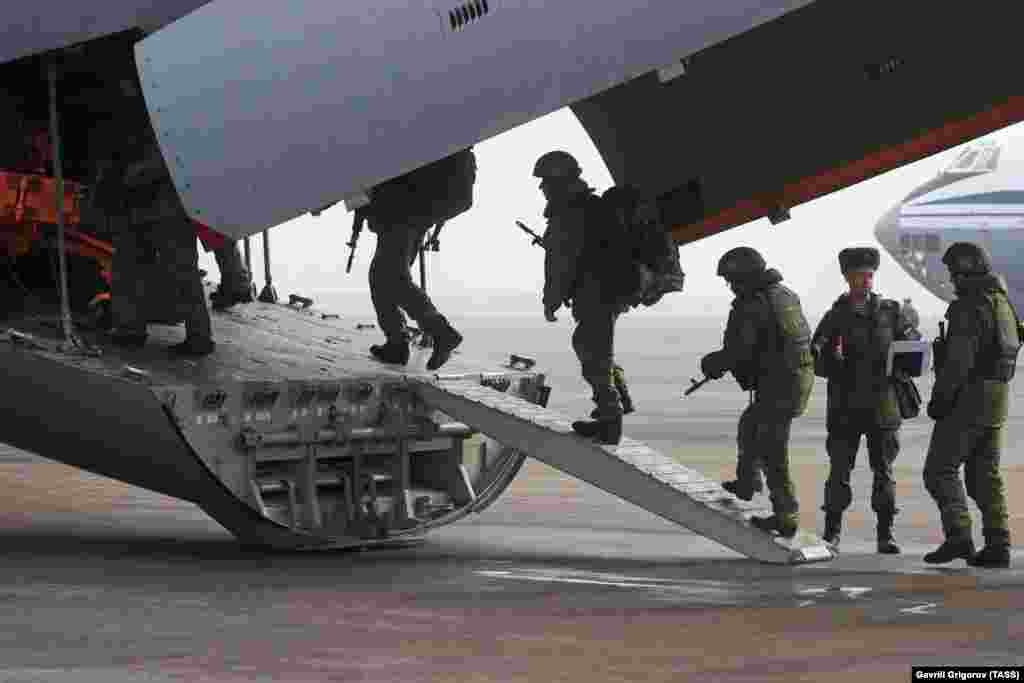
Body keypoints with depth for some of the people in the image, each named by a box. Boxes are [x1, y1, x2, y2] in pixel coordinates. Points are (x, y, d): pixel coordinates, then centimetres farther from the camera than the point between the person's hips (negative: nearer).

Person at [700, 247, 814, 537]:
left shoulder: (752, 306, -18)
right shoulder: (786, 295, 10)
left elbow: (737, 352, -21)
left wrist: (711, 363, 0)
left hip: (778, 385, -9)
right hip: (802, 377, 9)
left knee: (772, 453, 0)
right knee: (750, 425, 30)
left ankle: (786, 518, 2)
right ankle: (746, 483, 46)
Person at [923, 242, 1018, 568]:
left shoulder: (972, 307, -17)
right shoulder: (1003, 303, 14)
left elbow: (959, 359, -23)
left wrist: (939, 398, -17)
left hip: (968, 395, -9)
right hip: (997, 396, 9)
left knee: (940, 470, -4)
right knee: (985, 474, 10)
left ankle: (958, 535, -17)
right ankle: (998, 545, 3)